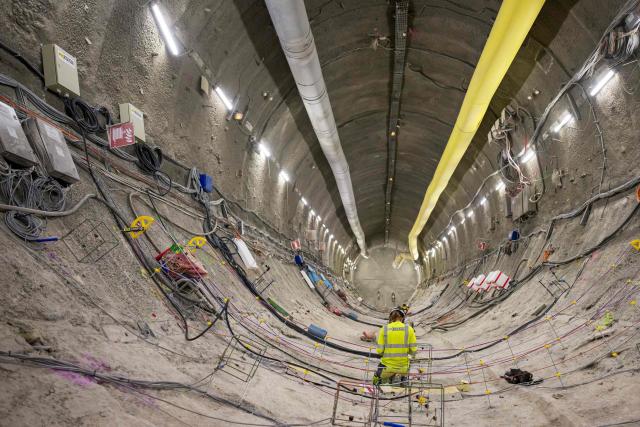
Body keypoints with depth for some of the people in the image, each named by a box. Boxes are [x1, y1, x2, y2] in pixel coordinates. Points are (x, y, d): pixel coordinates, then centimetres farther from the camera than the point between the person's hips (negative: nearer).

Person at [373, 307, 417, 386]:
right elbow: (413, 351, -4)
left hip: (387, 366, 0)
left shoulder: (384, 329, -7)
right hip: (403, 367, 0)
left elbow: (379, 351, -7)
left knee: (376, 379, 31)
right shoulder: (409, 329, -6)